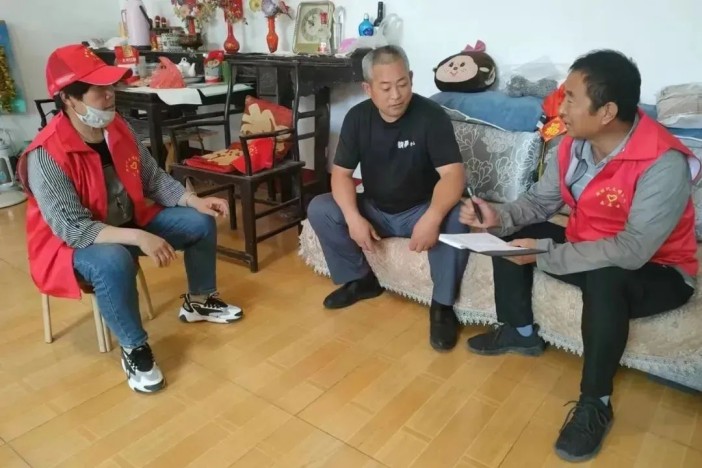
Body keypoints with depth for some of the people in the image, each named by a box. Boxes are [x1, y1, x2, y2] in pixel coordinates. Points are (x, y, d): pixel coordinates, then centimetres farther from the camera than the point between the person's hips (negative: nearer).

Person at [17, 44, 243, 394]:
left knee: (200, 222, -1)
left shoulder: (118, 128, -6)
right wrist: (138, 238, -41)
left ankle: (198, 302, 20)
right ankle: (134, 350, -17)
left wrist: (195, 200, -12)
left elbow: (154, 178, 2)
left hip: (129, 224, 7)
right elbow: (74, 229, -32)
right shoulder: (46, 156, -28)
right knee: (114, 262, -41)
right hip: (72, 244, -7)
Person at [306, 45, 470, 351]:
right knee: (319, 210, -16)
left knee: (454, 220, -35)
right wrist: (353, 217, -26)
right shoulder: (357, 117, -7)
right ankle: (360, 279, 4)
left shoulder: (431, 116, -18)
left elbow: (453, 174, -27)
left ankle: (442, 305, -14)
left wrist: (432, 217, -46)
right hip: (375, 211, 4)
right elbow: (341, 172, -8)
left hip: (419, 211, -3)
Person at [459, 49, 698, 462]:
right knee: (510, 235, -1)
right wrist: (500, 217, -18)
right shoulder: (574, 144, -10)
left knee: (605, 278, -39)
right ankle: (520, 332, 16)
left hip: (656, 271, -7)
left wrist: (542, 253, -33)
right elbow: (540, 201, 2)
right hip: (586, 248, 7)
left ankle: (595, 404, -17)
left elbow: (631, 252, -35)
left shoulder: (663, 164, -31)